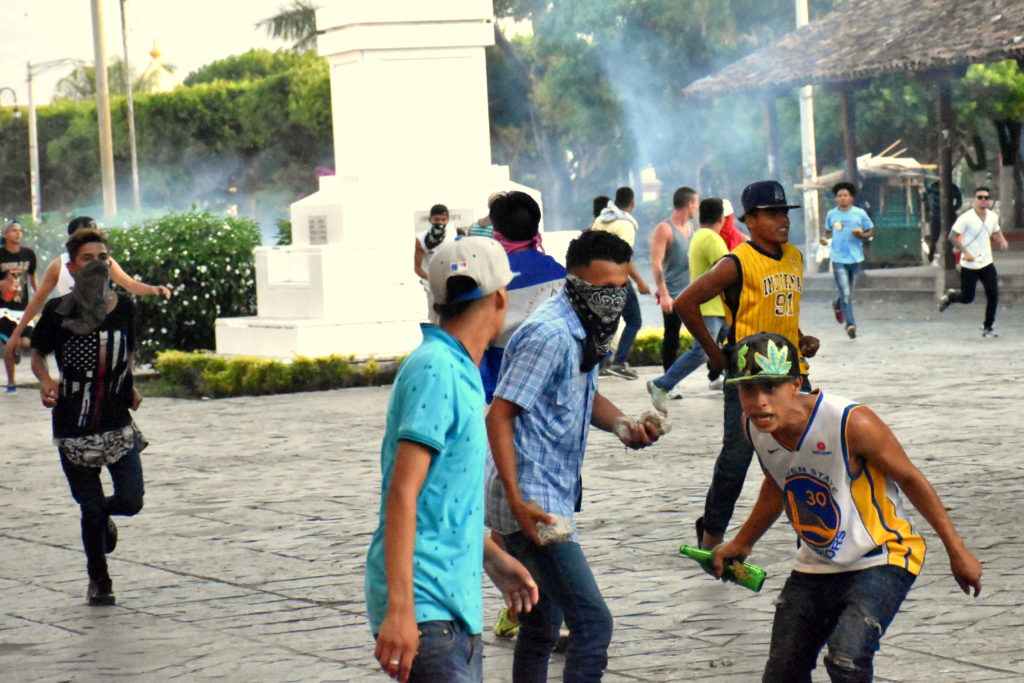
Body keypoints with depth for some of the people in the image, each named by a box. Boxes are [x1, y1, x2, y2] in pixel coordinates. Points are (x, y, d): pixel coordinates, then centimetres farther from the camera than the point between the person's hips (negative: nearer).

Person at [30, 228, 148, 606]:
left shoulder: (123, 306, 2)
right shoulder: (58, 312, -8)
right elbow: (37, 353, 5)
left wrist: (130, 387, 5)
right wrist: (45, 380, -14)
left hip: (119, 423, 3)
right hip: (74, 428, -3)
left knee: (131, 500, -7)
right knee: (91, 508, 2)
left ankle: (102, 513, 31)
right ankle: (98, 579, 26)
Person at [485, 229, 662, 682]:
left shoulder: (585, 330, 12)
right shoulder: (549, 334, -18)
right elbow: (499, 414, -20)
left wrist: (621, 425, 5)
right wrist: (518, 501, -26)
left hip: (553, 497, 10)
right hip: (531, 499, -10)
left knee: (542, 627, 17)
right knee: (592, 621, -16)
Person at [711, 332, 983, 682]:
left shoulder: (852, 423, -29)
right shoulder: (753, 426, -10)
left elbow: (910, 479, -14)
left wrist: (956, 550, -7)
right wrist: (742, 544, 21)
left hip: (881, 561, -6)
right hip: (813, 569, 6)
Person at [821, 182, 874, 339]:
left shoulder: (860, 213, 1)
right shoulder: (831, 214, 6)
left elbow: (871, 232, 8)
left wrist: (862, 235, -14)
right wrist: (824, 238, 0)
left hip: (855, 258, 1)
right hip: (838, 259, -1)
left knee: (848, 293, 14)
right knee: (846, 293, -12)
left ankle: (837, 304, 47)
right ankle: (850, 325, -11)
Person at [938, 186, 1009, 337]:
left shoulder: (993, 217, 4)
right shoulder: (966, 218, -14)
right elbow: (952, 236, -13)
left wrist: (1002, 241, 2)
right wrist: (965, 252, -21)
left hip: (987, 263, 5)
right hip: (969, 266, -5)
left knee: (993, 295, -6)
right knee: (967, 298, 2)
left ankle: (988, 327, 7)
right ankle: (949, 297, 35)